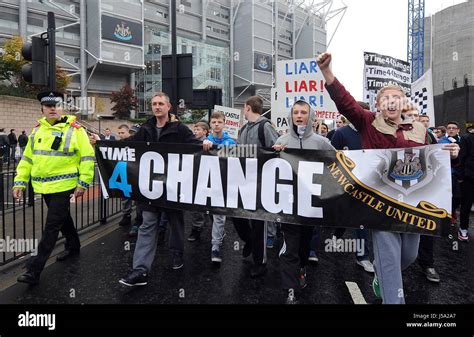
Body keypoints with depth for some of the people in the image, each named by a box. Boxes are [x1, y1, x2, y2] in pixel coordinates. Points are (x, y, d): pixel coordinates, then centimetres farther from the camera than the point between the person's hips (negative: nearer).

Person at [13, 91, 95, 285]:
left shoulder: (74, 129, -9)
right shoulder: (37, 130, 10)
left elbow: (87, 157, -10)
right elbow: (27, 159, 14)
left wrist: (83, 183, -14)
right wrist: (20, 182, 8)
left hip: (63, 186, -6)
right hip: (44, 187, 6)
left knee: (51, 227, -4)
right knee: (63, 218, 22)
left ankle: (34, 270, 2)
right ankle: (73, 246, 43)